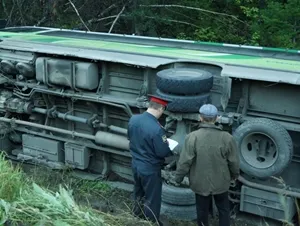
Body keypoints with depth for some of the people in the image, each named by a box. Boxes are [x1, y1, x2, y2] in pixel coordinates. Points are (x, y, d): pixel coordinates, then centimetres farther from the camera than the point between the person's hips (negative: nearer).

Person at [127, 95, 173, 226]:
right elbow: (163, 152, -22)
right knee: (152, 199, 14)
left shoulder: (133, 119, -9)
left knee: (139, 193, 29)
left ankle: (138, 215, 49)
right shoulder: (156, 128, -32)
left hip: (136, 164, 7)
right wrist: (169, 147, -2)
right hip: (150, 169, -7)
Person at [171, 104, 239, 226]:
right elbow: (234, 162, -5)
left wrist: (177, 178, -1)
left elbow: (185, 162, -16)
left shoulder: (192, 137, -19)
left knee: (202, 210, 18)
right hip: (221, 182, 1)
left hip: (201, 183, -1)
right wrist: (234, 175, 15)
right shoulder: (227, 138, -14)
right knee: (223, 209, 20)